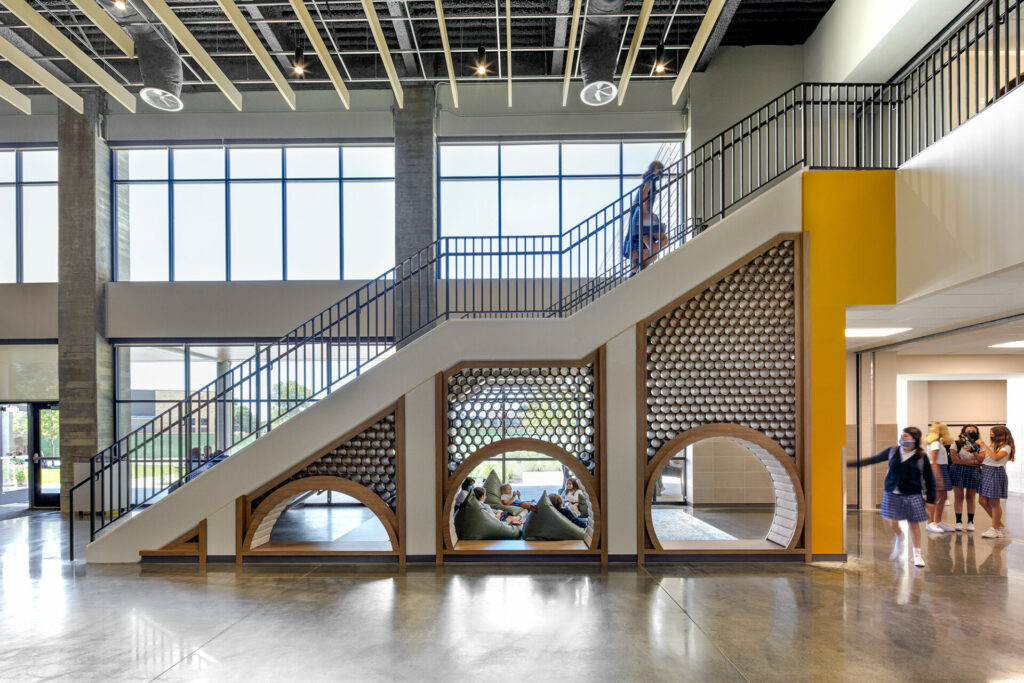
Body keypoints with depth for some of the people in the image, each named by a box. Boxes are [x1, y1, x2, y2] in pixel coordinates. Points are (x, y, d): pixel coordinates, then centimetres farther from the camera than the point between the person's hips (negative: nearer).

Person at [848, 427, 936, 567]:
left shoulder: (921, 457, -6)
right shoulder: (892, 452, 1)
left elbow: (929, 479, 0)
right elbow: (873, 459, 10)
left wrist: (930, 500, -1)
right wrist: (851, 463, 10)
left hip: (912, 496, -2)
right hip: (892, 494, 2)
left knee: (913, 523, 4)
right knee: (892, 521, -3)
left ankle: (917, 554, 20)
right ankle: (898, 537, 31)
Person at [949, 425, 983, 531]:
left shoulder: (978, 446, 8)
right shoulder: (956, 444, 1)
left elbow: (981, 462, -2)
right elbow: (955, 460, -9)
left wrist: (974, 452, -17)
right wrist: (972, 462, -9)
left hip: (973, 473, 2)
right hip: (958, 471, -2)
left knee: (970, 497, 4)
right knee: (959, 497, -2)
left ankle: (970, 522, 12)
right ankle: (959, 521, 2)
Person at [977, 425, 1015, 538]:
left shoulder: (1006, 447, -5)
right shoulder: (991, 446, 16)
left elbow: (996, 457, -22)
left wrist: (985, 446, -18)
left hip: (996, 473, -7)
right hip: (985, 473, 8)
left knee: (994, 502, -3)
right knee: (983, 501, 5)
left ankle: (995, 529, 7)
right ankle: (1001, 525, 18)